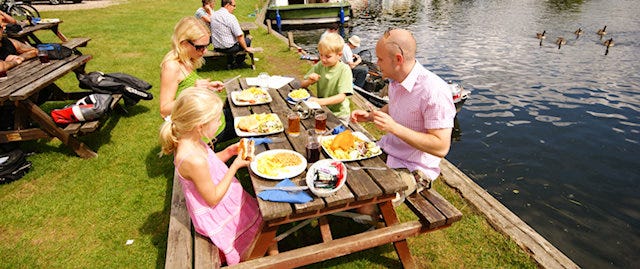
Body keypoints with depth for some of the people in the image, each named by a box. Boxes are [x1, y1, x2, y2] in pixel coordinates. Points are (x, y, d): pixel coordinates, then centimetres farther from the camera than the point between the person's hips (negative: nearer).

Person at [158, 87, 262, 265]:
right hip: (216, 215, -8)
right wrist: (235, 166, -23)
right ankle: (244, 262, 34)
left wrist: (228, 152, -6)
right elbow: (212, 198, -27)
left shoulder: (189, 141, -10)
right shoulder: (193, 159, -39)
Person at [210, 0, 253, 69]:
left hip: (216, 47, 8)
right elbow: (239, 36, -22)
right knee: (247, 40, 15)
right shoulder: (230, 17, -21)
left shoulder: (213, 15, 3)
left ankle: (229, 63, 37)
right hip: (228, 48, -8)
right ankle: (237, 63, 28)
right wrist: (246, 48, -8)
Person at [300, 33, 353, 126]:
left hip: (339, 115, -4)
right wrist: (309, 81, -17)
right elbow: (302, 85, 7)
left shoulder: (344, 69, -14)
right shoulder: (319, 66, 0)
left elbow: (342, 96, -23)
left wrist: (320, 101, -37)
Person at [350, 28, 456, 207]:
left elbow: (441, 148, -27)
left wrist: (394, 127, -32)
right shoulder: (395, 80, 2)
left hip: (414, 169, -8)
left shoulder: (434, 91, -26)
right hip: (385, 151, 8)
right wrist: (369, 116, 3)